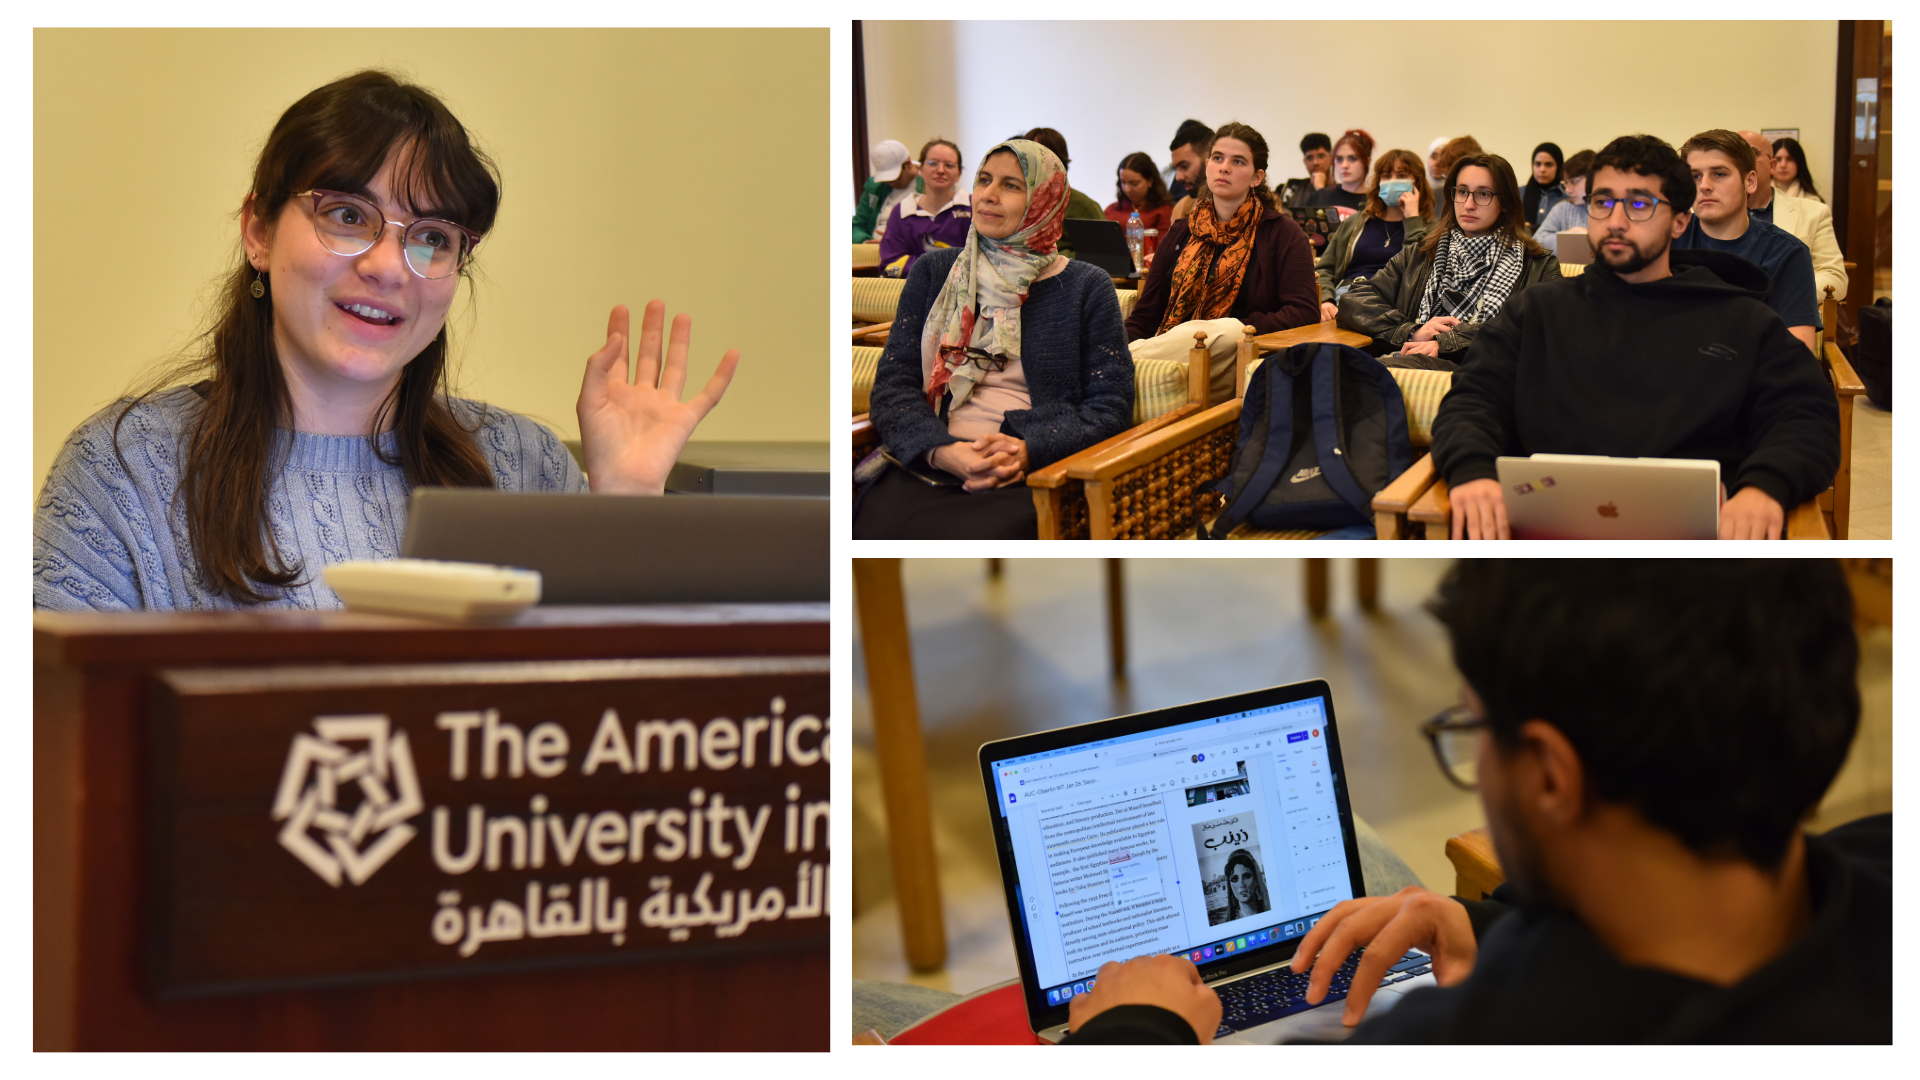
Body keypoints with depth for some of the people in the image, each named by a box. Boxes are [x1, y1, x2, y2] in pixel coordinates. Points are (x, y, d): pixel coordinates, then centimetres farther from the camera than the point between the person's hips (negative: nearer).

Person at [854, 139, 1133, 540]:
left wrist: (1028, 450, -13)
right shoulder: (933, 272, 19)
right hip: (923, 464, 2)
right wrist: (942, 451, -12)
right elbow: (893, 383, 10)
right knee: (875, 532, -33)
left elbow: (1110, 406, 7)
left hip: (1031, 475, -2)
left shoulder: (1086, 287, 13)